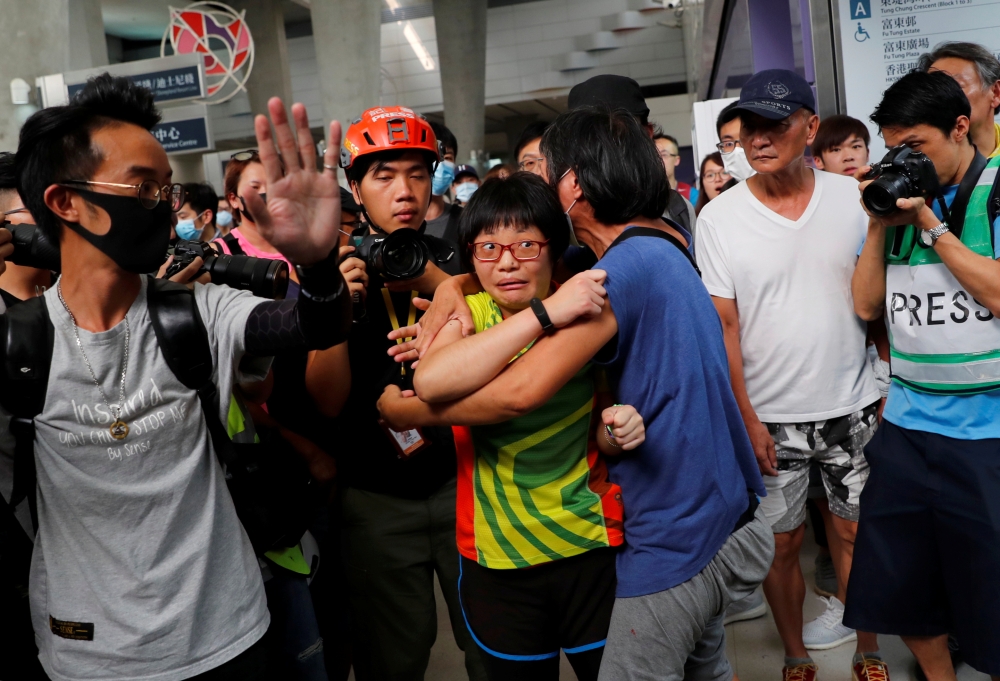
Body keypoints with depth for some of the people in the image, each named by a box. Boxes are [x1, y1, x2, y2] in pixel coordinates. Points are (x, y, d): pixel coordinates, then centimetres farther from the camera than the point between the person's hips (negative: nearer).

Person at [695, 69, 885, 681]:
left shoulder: (851, 197, -2)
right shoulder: (718, 217, -8)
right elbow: (723, 326, -6)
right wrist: (746, 419, -9)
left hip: (853, 405, 2)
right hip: (770, 416, -1)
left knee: (858, 533, 13)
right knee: (783, 542, 9)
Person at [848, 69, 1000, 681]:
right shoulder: (898, 195, 8)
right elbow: (867, 304, 8)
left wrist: (930, 225, -15)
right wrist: (880, 226, -3)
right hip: (906, 426, 5)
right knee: (900, 584, 14)